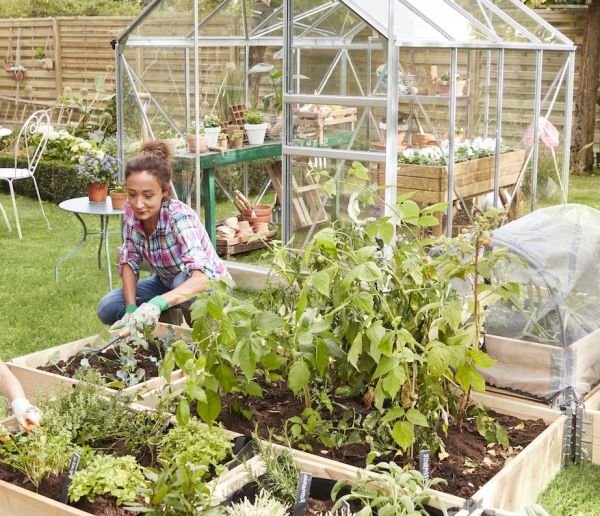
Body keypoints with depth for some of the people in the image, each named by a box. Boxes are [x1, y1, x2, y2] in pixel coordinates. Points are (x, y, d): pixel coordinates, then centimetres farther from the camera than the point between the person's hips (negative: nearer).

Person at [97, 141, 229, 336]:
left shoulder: (179, 216, -33)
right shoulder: (132, 210, -16)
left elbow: (202, 278, -46)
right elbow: (129, 261, -7)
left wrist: (157, 303, -62)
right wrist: (132, 309, -22)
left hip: (209, 288, -5)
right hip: (168, 284, 5)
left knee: (183, 279, -37)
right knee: (107, 309, -12)